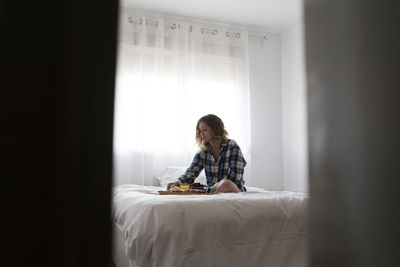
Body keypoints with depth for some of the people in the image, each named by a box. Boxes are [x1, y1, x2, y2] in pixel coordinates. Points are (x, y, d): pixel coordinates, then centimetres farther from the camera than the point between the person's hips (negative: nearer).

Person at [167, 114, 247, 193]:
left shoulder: (232, 146, -3)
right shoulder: (203, 152, 10)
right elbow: (191, 172, -3)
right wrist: (178, 182, -21)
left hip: (235, 190, -4)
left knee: (226, 184, -37)